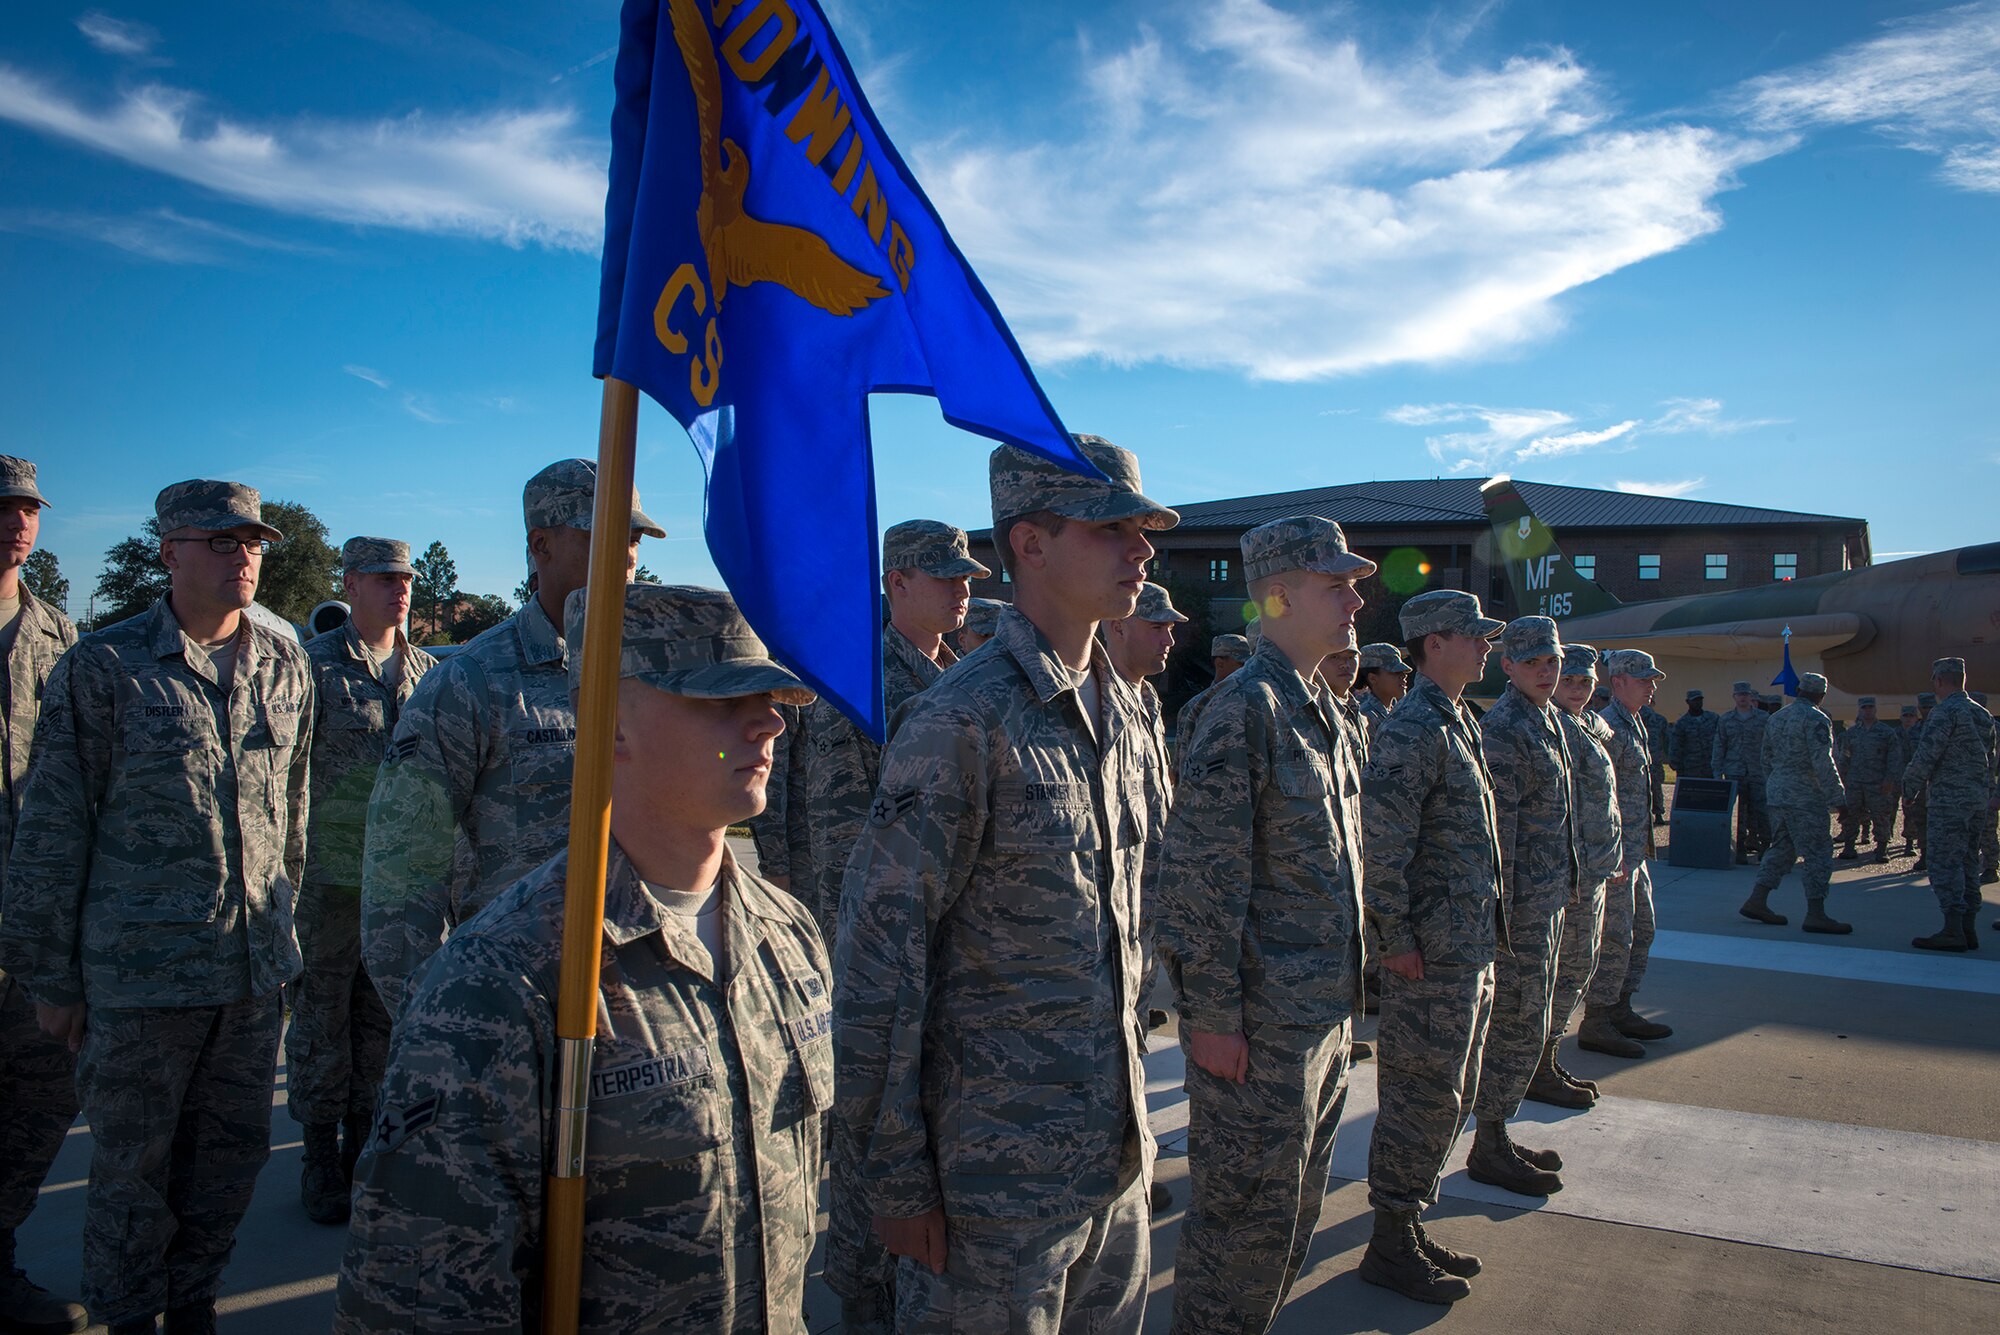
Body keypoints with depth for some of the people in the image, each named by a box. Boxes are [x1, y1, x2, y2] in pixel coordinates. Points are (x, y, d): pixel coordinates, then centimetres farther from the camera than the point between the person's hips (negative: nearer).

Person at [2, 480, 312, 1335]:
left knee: (233, 1154, 14)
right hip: (140, 974, -4)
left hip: (256, 972, 4)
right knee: (133, 1167, 10)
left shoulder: (286, 667, 6)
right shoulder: (104, 667, -6)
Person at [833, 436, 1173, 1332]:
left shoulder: (1124, 714, 7)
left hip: (1116, 1149, 7)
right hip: (1000, 1169, -7)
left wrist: (1131, 1113, 18)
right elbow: (879, 950, -17)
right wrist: (897, 1177, -14)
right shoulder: (963, 722, -18)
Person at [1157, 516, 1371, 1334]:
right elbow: (1200, 876, -21)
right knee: (1246, 1215, 5)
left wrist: (1341, 994, 18)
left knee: (1296, 1206, 21)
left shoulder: (1319, 711, 11)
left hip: (1326, 1013, 9)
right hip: (1262, 1022, -9)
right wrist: (1212, 1015, -20)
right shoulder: (1245, 708, -18)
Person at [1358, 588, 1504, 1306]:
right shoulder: (1412, 729, -17)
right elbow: (1382, 843, -23)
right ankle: (1390, 1246, 13)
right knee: (1422, 1098, 0)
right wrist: (1397, 941, -21)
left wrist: (1485, 935, 19)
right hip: (1432, 952, -10)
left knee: (1451, 1095, 17)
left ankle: (1412, 1227, 30)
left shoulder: (1457, 724, 15)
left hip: (1472, 949, 10)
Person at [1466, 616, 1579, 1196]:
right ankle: (1488, 1149, 10)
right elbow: (1498, 827, -21)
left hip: (1549, 896, 10)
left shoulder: (1549, 720, 14)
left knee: (1525, 1023, 16)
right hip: (1524, 898, -10)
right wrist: (1500, 909, -22)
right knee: (1517, 1026, -2)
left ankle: (1498, 1137, 27)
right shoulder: (1504, 728, -17)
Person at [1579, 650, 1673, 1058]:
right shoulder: (1608, 727, -17)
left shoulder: (1634, 726, 16)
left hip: (1634, 852, 10)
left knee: (1642, 929, 16)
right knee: (1615, 937, -6)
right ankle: (1595, 1023, 2)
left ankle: (1620, 1011, 26)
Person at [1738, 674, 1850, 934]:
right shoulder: (1816, 720, -12)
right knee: (1817, 852, -4)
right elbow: (1823, 763, -17)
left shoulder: (1776, 717, 14)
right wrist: (1835, 797, -12)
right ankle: (1815, 913, -5)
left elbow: (1767, 759, 20)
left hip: (1777, 795, 8)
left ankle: (1756, 901, 12)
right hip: (1804, 797, -8)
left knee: (1781, 847, 15)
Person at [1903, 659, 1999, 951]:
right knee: (1967, 863, 12)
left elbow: (1927, 754, -17)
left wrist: (1910, 782, -1)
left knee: (1944, 863, -7)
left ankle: (1953, 931, -10)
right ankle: (1969, 929, 13)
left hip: (1949, 798, -9)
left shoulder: (1946, 712, -13)